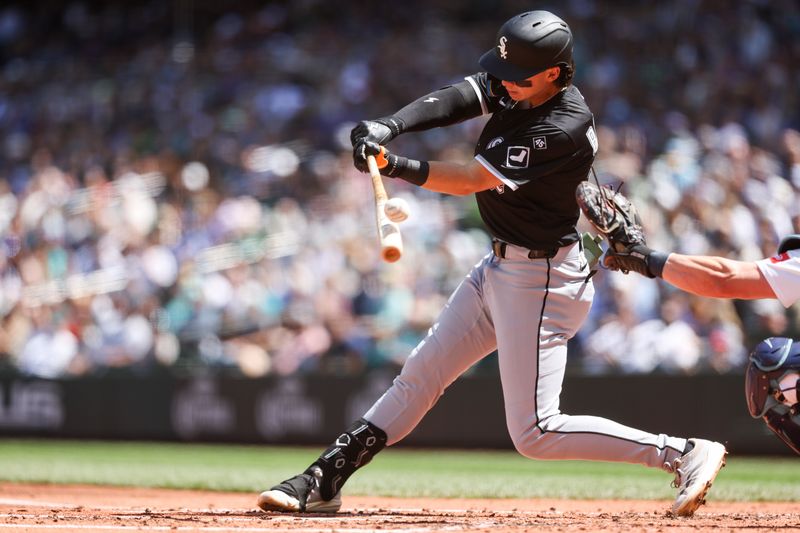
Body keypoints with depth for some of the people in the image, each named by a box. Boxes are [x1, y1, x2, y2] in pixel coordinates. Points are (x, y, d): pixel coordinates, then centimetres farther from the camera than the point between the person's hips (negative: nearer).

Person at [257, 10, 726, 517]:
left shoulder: (564, 130, -26)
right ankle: (324, 481, 20)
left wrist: (396, 166, -32)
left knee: (535, 433, -9)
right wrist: (389, 126, -30)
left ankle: (685, 454, -6)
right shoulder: (517, 86, -1)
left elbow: (472, 180, -24)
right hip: (501, 267, 9)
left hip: (541, 281, -9)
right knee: (420, 375, 13)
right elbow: (454, 100, -13)